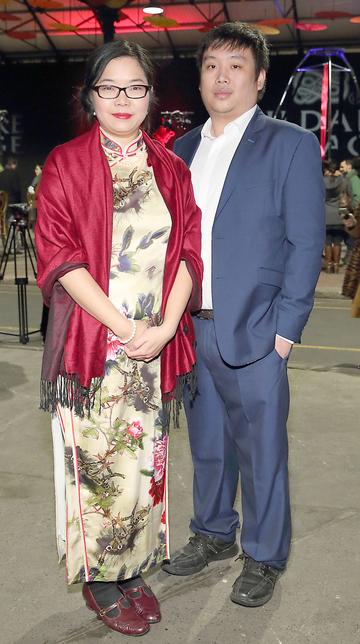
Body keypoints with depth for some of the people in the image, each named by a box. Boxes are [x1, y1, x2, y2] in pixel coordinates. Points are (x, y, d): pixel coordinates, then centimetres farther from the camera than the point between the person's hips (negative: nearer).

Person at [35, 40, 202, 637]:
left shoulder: (170, 169, 9)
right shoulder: (66, 165, -2)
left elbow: (188, 250, 4)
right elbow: (60, 256, -10)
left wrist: (165, 326, -10)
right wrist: (124, 327, -15)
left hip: (156, 344, 4)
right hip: (93, 342, -3)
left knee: (145, 462, 12)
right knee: (101, 464, 3)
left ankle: (134, 568, 31)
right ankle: (100, 579, 24)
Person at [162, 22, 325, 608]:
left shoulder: (291, 145, -4)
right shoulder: (182, 150, 11)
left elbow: (306, 243, -7)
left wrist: (284, 328, -12)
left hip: (253, 334, -5)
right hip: (190, 330, 5)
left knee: (261, 451, 7)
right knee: (207, 444, 18)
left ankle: (264, 557, 26)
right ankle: (213, 534, 38)